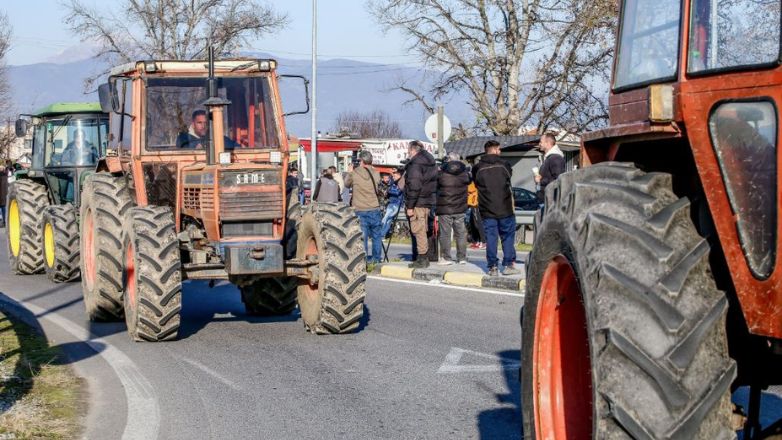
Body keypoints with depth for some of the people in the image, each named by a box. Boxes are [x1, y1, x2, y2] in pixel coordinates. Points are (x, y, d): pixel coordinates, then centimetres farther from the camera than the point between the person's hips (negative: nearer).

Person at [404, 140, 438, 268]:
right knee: (423, 230, 15)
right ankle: (423, 258, 19)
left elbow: (414, 186, -21)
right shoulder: (431, 161, 15)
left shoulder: (415, 164, -15)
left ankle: (422, 259, -5)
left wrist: (410, 206, -17)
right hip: (428, 200, 9)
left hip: (418, 202, -9)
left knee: (418, 230, -5)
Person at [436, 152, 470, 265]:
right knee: (461, 233, 11)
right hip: (460, 209, 3)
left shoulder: (441, 173, -10)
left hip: (444, 209, -3)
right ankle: (462, 257, 14)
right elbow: (469, 181, 19)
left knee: (445, 233, 2)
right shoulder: (464, 173, 0)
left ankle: (446, 257, 2)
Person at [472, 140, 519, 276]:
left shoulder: (478, 168, -1)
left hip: (487, 210, 1)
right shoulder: (504, 165, -3)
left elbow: (476, 184, 9)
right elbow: (509, 178, 10)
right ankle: (509, 264, 5)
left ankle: (492, 266, 2)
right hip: (505, 209, -1)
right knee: (508, 236, 8)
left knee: (490, 238, 4)